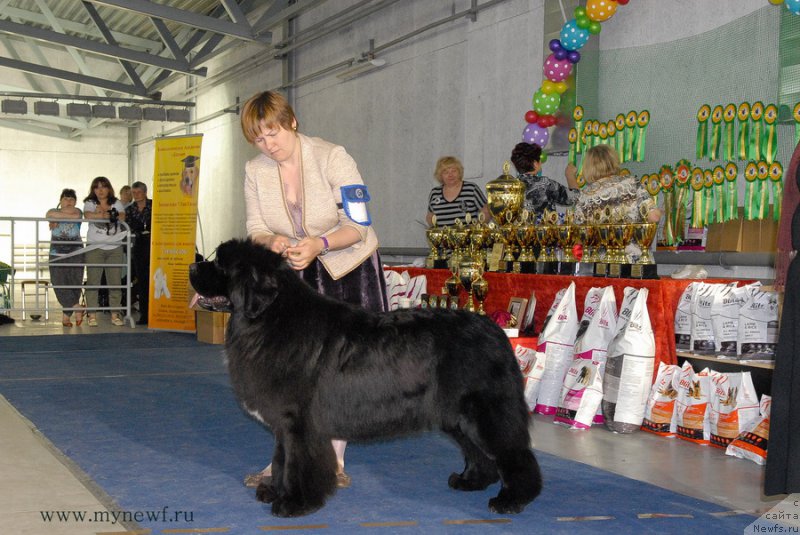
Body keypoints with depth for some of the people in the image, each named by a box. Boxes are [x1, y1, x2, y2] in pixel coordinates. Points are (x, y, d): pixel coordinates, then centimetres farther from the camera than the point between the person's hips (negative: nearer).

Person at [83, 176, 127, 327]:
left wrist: (101, 213, -15)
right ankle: (92, 315, 0)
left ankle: (115, 314, 7)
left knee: (115, 282, 1)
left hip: (115, 248, 2)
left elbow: (122, 217, -5)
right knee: (93, 281, -4)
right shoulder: (89, 203, 6)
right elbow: (88, 215, -16)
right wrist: (109, 215, -16)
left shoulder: (116, 203, 13)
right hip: (95, 248, -2)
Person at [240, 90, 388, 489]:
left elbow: (358, 225, -19)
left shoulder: (332, 157, -18)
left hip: (349, 266, -3)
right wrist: (271, 241, -25)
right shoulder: (255, 171, -4)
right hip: (295, 272, 3)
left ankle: (333, 460, 7)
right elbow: (255, 228, -1)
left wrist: (318, 244, -36)